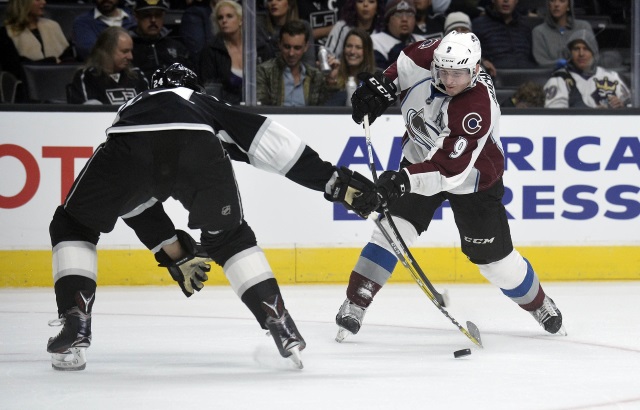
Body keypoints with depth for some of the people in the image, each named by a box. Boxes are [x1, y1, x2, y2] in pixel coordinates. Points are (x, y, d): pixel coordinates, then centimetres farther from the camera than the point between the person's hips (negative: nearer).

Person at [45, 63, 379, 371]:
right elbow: (265, 139, 28)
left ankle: (74, 328, 8)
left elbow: (138, 207, 45)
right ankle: (280, 325, 16)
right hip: (198, 150, 0)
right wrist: (332, 179, 27)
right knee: (229, 237, 27)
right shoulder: (206, 105, 43)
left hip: (128, 150, 0)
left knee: (73, 226, 24)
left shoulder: (131, 108, 47)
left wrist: (175, 253, 51)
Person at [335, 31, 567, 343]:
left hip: (470, 176, -4)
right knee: (394, 228, -13)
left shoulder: (478, 110, -38)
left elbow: (450, 171, -42)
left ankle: (538, 304, 28)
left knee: (494, 257, 2)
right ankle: (354, 305, -9)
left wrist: (407, 180, -55)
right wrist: (382, 86, -10)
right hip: (421, 156, 5)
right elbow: (407, 62, 3)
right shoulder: (435, 55, -22)